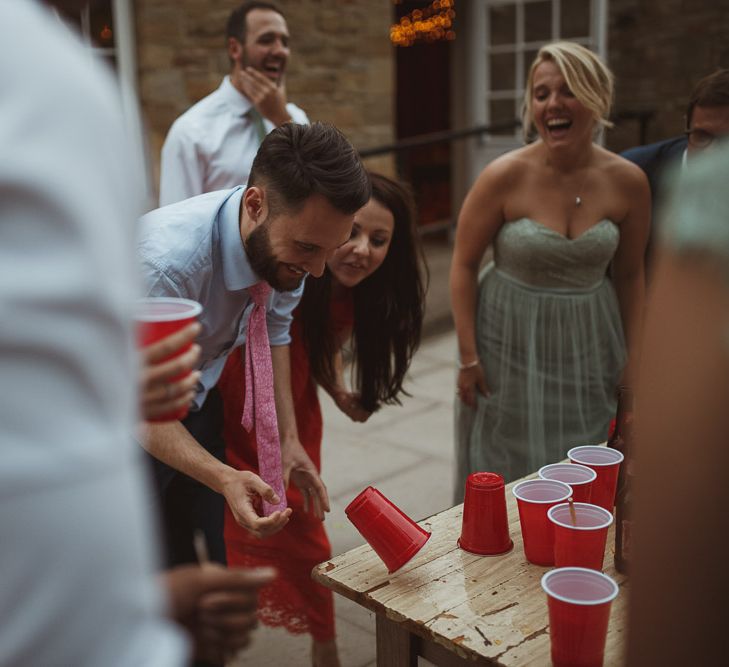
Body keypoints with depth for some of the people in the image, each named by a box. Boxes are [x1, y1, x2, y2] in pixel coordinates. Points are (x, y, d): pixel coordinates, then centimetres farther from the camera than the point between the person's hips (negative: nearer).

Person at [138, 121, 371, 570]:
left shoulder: (284, 239, -16)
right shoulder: (168, 262, -37)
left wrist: (289, 438, 1)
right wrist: (223, 479, -41)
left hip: (199, 398, 5)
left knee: (231, 553, 6)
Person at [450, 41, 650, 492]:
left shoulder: (628, 181, -7)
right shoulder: (505, 176, -15)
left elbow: (630, 274, 4)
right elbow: (464, 265, -8)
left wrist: (633, 358, 4)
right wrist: (468, 357, -9)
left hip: (589, 344, 3)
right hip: (511, 343, -2)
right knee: (506, 469, 10)